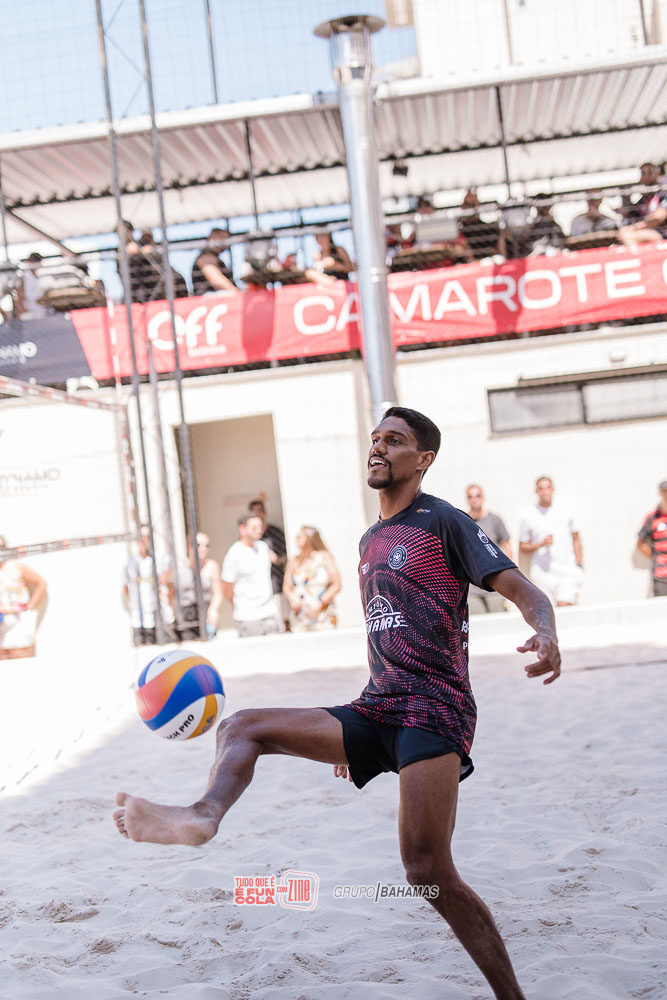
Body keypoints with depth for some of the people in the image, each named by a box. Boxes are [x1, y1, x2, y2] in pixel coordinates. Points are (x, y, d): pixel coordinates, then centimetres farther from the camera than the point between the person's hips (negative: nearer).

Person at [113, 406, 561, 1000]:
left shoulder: (443, 521, -1)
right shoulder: (371, 540, 22)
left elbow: (526, 593, -9)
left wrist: (546, 637, -33)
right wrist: (355, 736, 32)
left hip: (434, 707, -8)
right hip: (375, 709, 8)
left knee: (428, 871, -19)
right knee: (240, 728, -5)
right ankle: (204, 815, -35)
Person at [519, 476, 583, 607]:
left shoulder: (565, 511, 8)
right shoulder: (528, 515, 4)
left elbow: (576, 538, 18)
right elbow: (523, 545, 8)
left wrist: (579, 564, 11)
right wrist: (541, 544, -10)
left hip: (567, 569, 0)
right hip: (542, 572, 0)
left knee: (564, 606, -17)